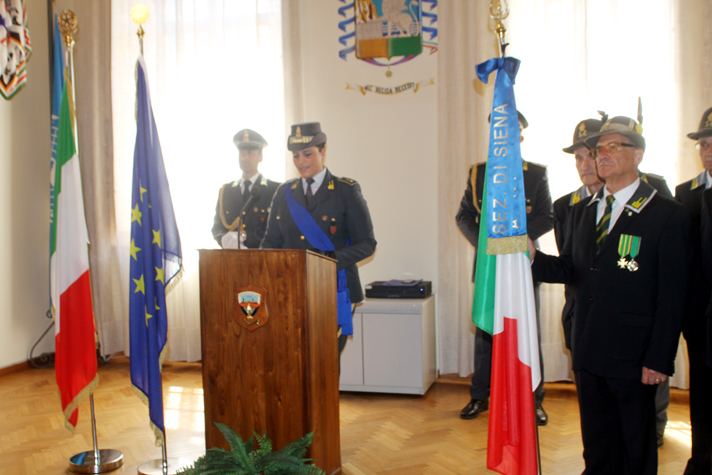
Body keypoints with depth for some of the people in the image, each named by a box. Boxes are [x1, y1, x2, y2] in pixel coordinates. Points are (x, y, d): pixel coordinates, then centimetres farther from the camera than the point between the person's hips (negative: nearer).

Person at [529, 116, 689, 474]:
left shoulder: (668, 215, -8)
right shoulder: (581, 212, 11)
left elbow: (672, 295, -10)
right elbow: (570, 269, 10)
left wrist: (659, 360, -14)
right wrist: (535, 257, -10)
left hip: (633, 357, -5)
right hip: (588, 353, 5)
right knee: (596, 444, 17)